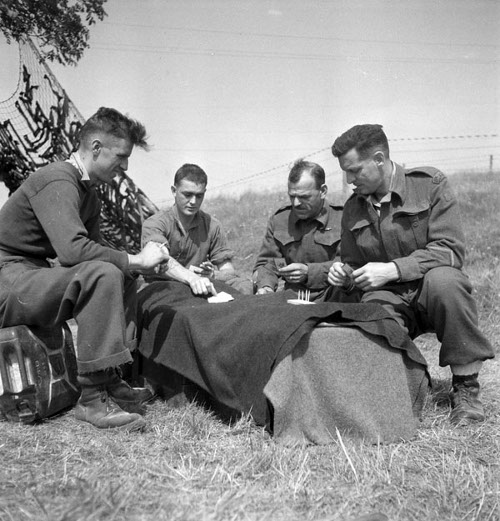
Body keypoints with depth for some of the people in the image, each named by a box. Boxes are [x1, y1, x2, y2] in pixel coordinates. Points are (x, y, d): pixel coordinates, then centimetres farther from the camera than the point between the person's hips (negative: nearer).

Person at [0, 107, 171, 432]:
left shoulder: (89, 194, 13)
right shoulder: (57, 182, -18)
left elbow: (94, 251, 13)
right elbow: (72, 250, -32)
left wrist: (137, 262, -5)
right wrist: (135, 260, -22)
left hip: (36, 276, 11)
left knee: (124, 275, 11)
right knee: (103, 274, -29)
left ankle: (111, 380, 7)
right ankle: (93, 399, -22)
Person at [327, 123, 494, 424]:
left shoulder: (430, 183, -5)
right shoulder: (353, 209, 9)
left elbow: (451, 250, -15)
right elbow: (355, 266, 21)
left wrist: (392, 269, -22)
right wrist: (346, 274, -4)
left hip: (431, 292, -2)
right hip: (387, 300, 2)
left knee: (443, 279, -37)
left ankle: (466, 386, -18)